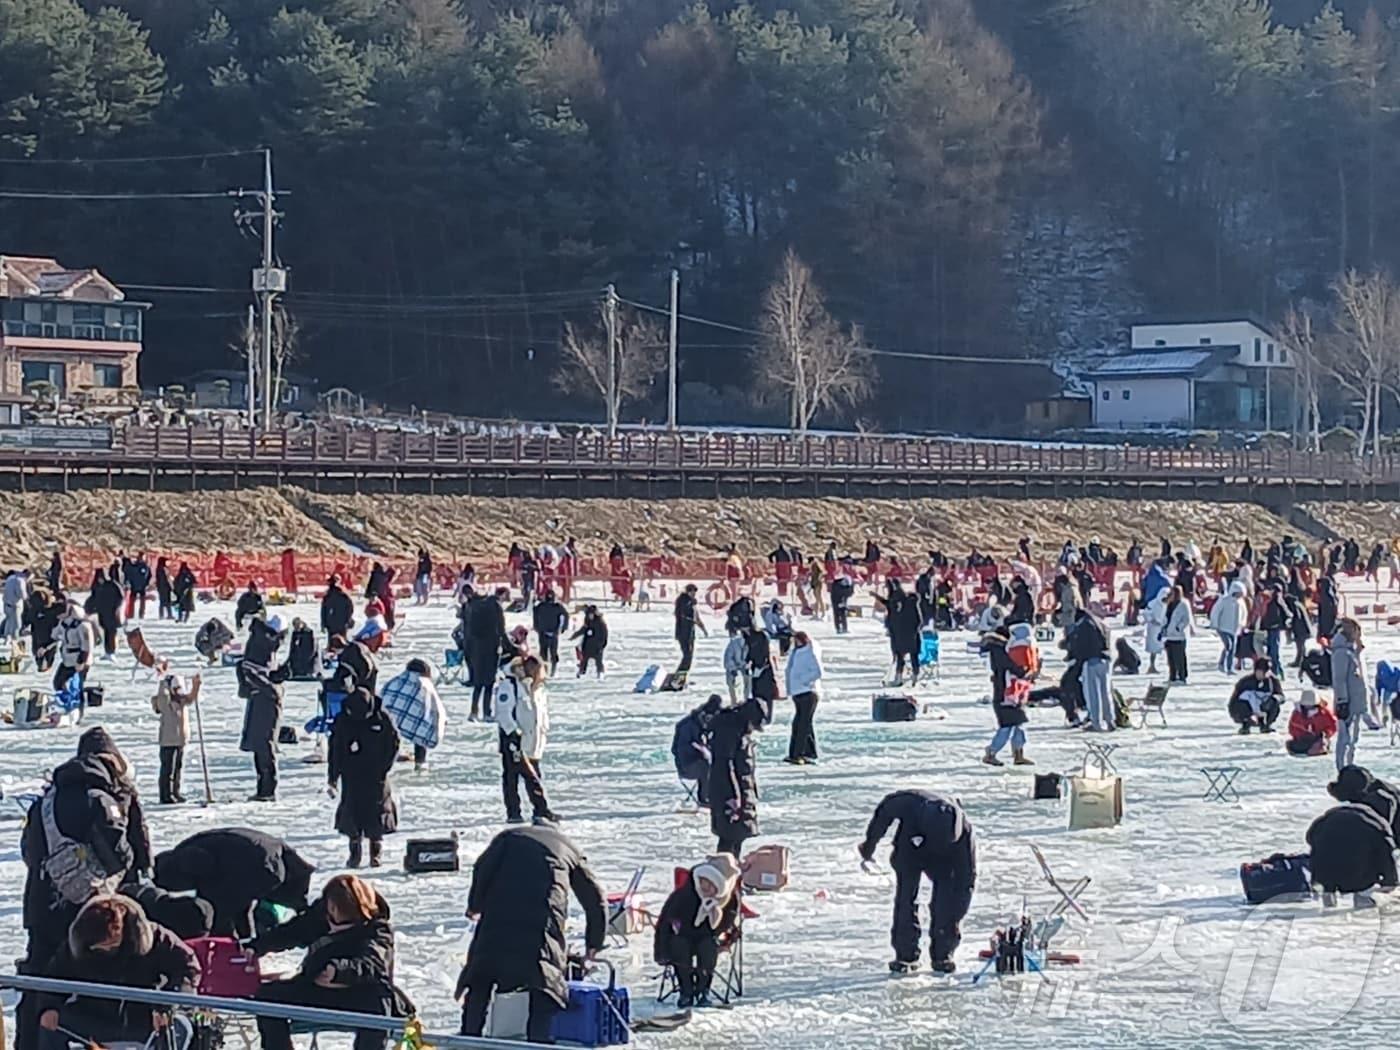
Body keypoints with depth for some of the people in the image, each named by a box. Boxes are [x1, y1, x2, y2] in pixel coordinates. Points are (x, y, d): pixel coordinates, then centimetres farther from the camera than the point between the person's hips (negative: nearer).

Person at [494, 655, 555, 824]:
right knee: (511, 775, -3)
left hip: (532, 740, 7)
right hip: (513, 740, -7)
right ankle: (513, 813, -1)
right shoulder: (509, 685, -10)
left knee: (533, 776, 10)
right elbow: (503, 712, -16)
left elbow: (543, 712, 24)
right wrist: (514, 732, -20)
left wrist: (544, 731, 15)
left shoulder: (538, 689, 16)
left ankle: (541, 810, 12)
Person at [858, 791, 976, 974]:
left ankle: (943, 955, -3)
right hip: (909, 850, 1)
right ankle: (906, 956, -2)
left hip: (944, 860, -1)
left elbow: (966, 879, -27)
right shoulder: (909, 804, -38)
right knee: (906, 900, -10)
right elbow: (884, 810, -12)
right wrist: (870, 844, -1)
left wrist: (956, 918, -27)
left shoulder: (962, 831, -37)